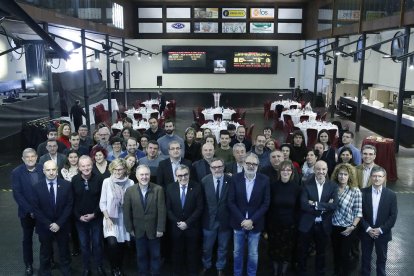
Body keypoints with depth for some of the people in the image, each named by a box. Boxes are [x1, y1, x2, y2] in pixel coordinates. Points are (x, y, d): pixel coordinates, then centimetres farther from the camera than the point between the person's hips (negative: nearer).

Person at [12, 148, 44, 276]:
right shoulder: (16, 172, -10)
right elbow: (17, 194, -12)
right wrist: (30, 210, -17)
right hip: (27, 212, -1)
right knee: (27, 239, 15)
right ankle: (28, 265, 30)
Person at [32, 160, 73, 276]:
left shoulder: (66, 185, -8)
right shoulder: (37, 187, -8)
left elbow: (69, 206, -7)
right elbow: (36, 209, -7)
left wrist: (59, 223, -14)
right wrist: (48, 224, -14)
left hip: (62, 226, 0)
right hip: (44, 227, 0)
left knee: (64, 253, 15)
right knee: (45, 253, 16)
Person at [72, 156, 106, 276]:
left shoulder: (99, 179, -12)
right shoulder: (74, 180, -7)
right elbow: (72, 201, -1)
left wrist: (94, 214, -11)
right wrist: (79, 216, -8)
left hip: (96, 217, -1)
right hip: (80, 219, 1)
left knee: (97, 243, 10)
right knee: (84, 245, 12)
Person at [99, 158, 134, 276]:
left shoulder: (130, 183, -5)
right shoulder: (107, 182, -6)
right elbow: (102, 202, -2)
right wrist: (107, 218, -9)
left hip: (125, 219, 1)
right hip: (110, 218, -1)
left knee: (121, 245, 12)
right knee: (112, 244, -17)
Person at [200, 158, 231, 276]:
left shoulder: (231, 181, -13)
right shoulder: (205, 181, -10)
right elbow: (202, 201, -5)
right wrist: (202, 217, -6)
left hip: (225, 220, 0)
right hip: (209, 220, 0)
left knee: (223, 247, 20)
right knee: (207, 247, 19)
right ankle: (206, 266, 44)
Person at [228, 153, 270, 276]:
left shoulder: (264, 180, -8)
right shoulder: (235, 178, -7)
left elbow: (266, 203, -7)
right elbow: (231, 202, -6)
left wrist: (252, 220, -14)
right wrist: (242, 220, -13)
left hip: (255, 224, -1)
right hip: (239, 223, 1)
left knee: (253, 254, 11)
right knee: (237, 252, 15)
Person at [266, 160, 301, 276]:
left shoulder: (296, 187, -5)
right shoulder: (273, 185, -6)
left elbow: (298, 208, 1)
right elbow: (268, 206, -4)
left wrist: (296, 223, -2)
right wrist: (266, 226, -5)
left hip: (290, 225, 0)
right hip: (274, 225, 0)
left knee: (287, 252, 10)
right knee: (274, 252, 10)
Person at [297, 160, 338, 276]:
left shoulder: (333, 186, -3)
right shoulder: (307, 185, -8)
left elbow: (334, 205, -17)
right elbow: (303, 205, -19)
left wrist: (315, 204, -21)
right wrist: (324, 206, -20)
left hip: (324, 225, 1)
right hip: (307, 224, -1)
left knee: (321, 252, 20)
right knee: (303, 252, 14)